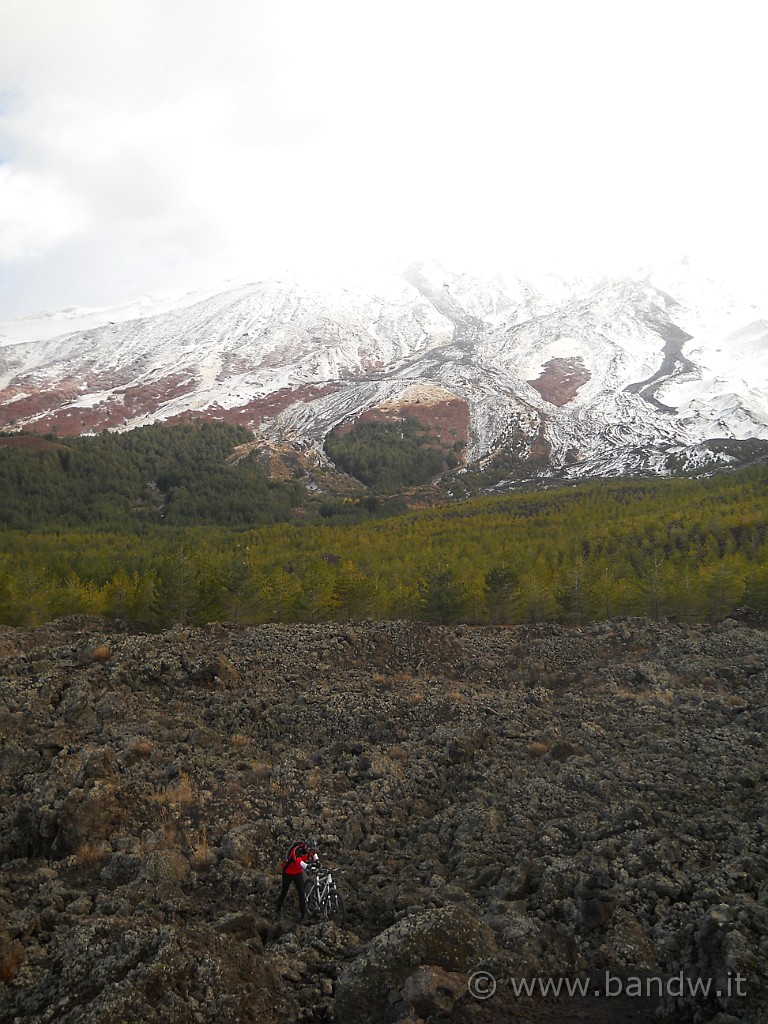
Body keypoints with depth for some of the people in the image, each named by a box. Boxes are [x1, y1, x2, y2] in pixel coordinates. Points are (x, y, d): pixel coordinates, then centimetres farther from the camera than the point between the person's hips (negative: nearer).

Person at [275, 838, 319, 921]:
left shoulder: (308, 849, -15)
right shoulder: (297, 850, -35)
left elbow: (313, 853, 11)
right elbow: (299, 862, -54)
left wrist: (316, 860, -7)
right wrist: (307, 866, -69)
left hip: (298, 873, 4)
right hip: (288, 873, -4)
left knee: (301, 893, -5)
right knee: (284, 892, 15)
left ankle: (303, 915, 3)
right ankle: (278, 910, 38)